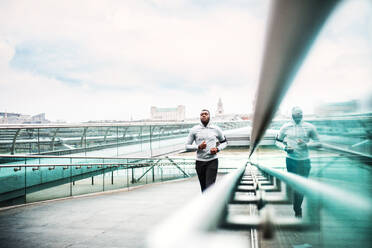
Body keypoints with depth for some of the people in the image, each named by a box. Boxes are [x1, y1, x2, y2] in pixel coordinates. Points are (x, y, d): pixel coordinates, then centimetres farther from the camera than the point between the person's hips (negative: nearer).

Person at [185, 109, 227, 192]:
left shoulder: (216, 129, 2)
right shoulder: (194, 130, 1)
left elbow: (224, 142, 16)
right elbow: (187, 146, 2)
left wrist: (217, 149, -5)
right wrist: (198, 147, -16)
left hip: (212, 161, -1)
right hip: (199, 162, 1)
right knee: (203, 187, 13)